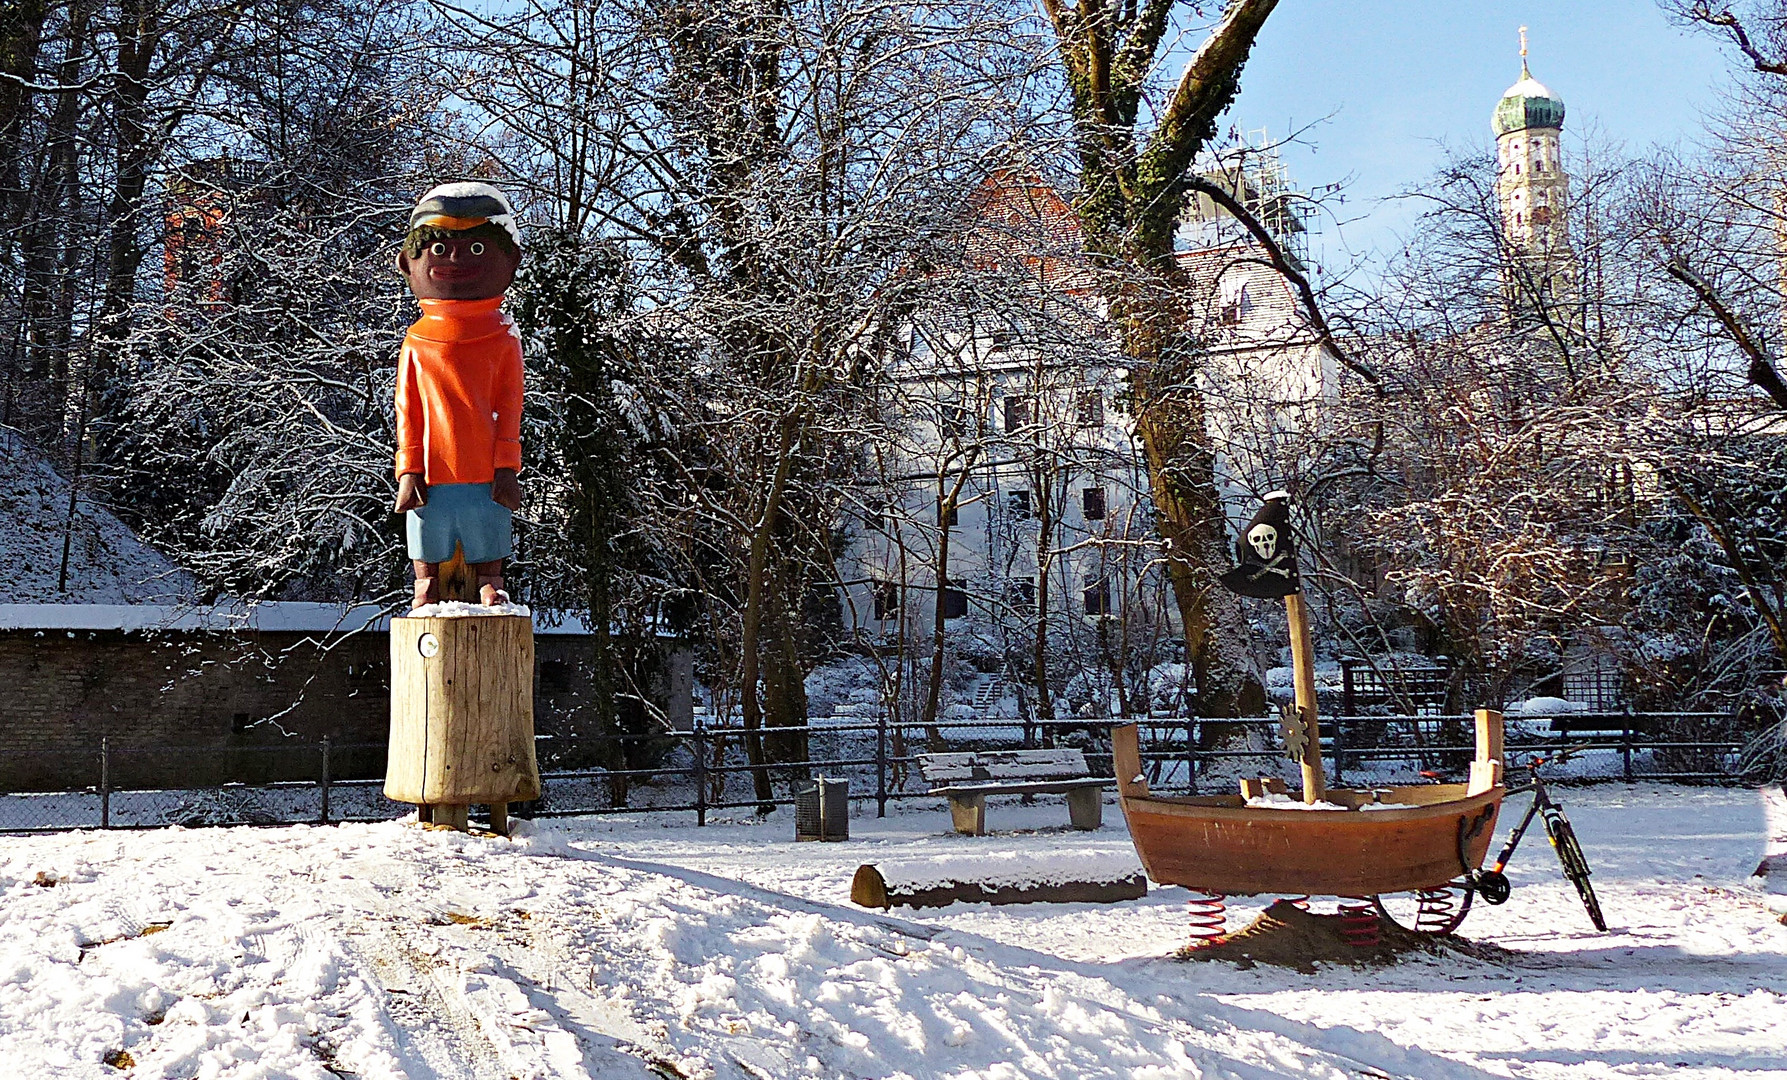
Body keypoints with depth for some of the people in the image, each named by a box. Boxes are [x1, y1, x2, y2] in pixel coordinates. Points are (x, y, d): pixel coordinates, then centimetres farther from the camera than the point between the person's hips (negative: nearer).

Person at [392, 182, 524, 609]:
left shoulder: (503, 338, 4)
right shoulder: (416, 342, 6)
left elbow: (509, 408, 2)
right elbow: (408, 411, 6)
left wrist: (506, 467, -4)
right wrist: (408, 470, -1)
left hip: (486, 476, -1)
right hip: (430, 476, 1)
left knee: (488, 567, 5)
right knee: (427, 571, 7)